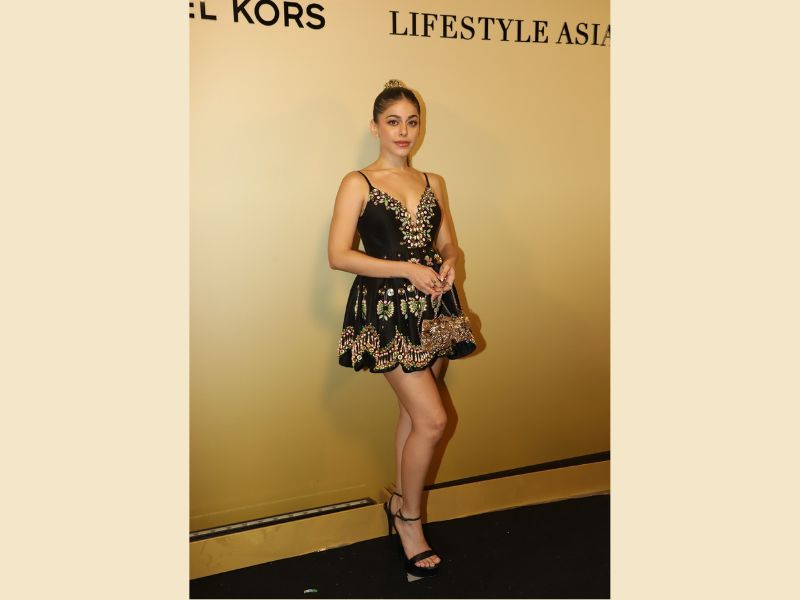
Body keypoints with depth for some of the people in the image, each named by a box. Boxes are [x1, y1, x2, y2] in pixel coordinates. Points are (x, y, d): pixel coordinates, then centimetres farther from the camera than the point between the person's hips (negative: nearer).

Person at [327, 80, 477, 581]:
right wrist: (406, 269, -17)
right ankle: (409, 519, 14)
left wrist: (449, 263, -7)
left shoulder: (433, 183, 12)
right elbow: (338, 255, -10)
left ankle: (401, 502, 33)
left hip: (433, 306, 5)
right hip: (387, 312, -5)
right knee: (433, 418, -7)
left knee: (414, 414, 13)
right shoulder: (358, 183, -3)